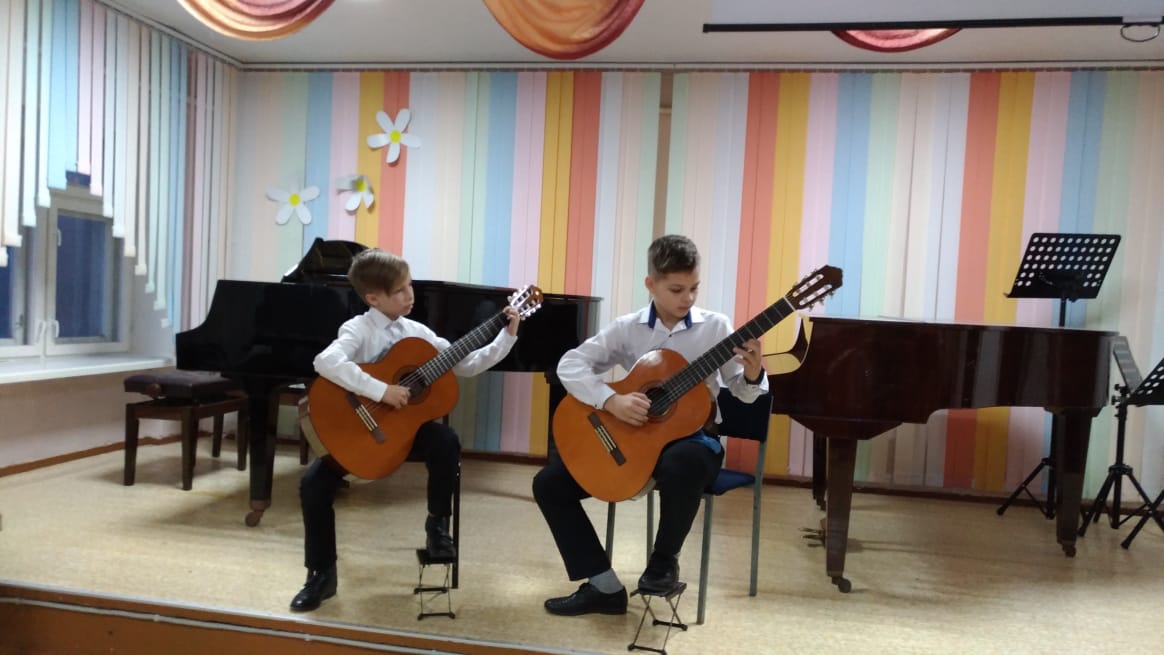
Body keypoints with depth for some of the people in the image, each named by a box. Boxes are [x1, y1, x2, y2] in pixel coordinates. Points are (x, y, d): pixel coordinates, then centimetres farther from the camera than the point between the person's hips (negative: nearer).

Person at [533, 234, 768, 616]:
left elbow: (742, 392, -2)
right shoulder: (627, 328, -2)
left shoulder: (715, 327, -4)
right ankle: (605, 587, 0)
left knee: (681, 466, -41)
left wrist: (753, 374, -26)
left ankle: (664, 560, -9)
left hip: (690, 435, -3)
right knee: (549, 483, -7)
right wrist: (610, 401, -23)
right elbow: (570, 364, -8)